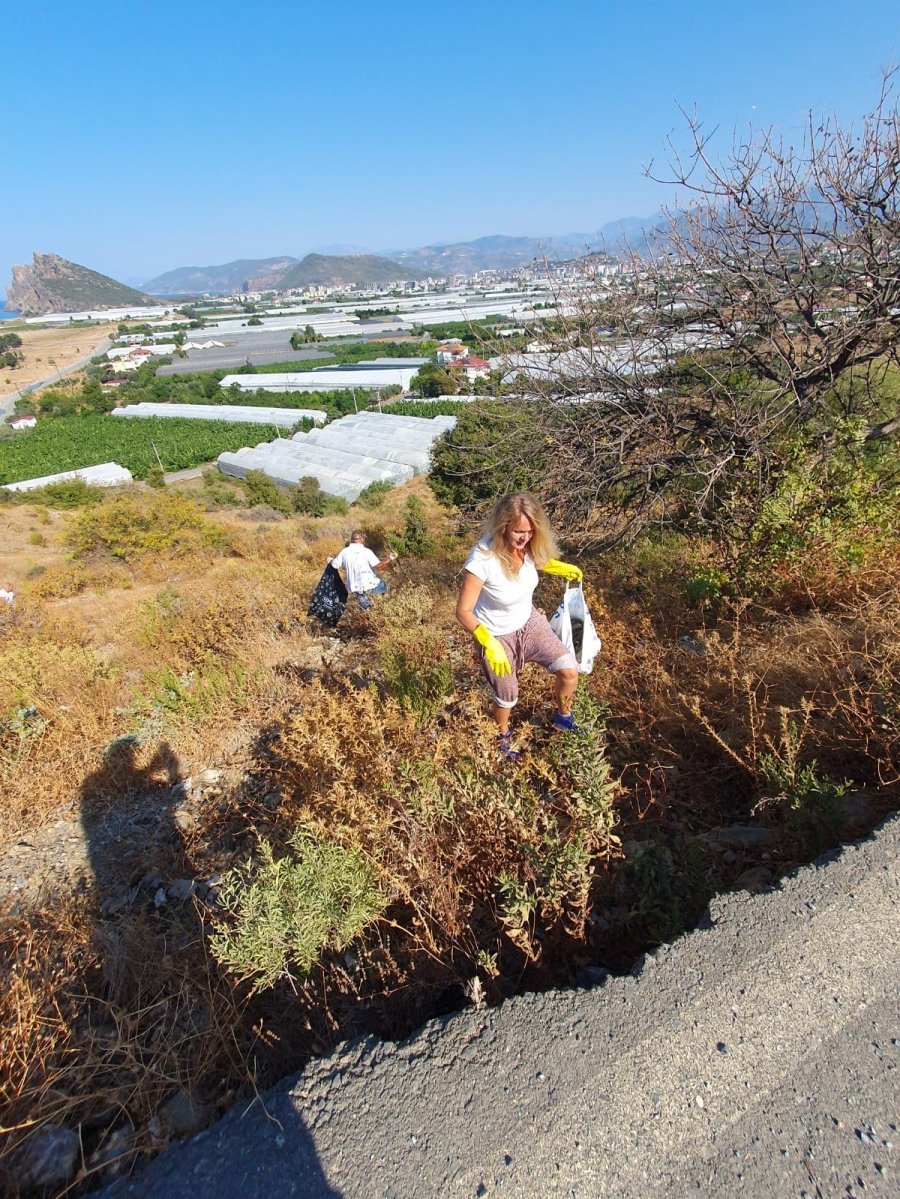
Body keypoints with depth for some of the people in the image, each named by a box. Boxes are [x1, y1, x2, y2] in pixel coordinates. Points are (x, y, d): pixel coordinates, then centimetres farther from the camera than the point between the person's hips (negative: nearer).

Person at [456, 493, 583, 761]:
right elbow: (463, 611, -29)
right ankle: (503, 735, 49)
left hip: (529, 623, 5)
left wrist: (565, 569, 0)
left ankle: (563, 718, 27)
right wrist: (488, 642, -39)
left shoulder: (528, 547, -17)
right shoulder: (482, 559, -35)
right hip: (497, 636, -5)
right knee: (507, 695, 15)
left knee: (570, 671, -5)